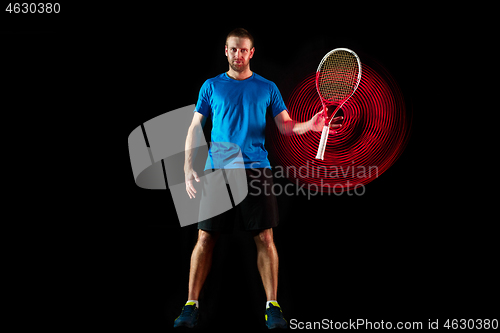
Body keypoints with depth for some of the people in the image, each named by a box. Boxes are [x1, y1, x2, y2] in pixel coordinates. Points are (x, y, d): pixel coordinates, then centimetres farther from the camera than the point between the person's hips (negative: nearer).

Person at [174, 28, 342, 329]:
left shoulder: (267, 88, 10)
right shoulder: (211, 86, 10)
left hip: (256, 169, 0)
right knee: (205, 237, 0)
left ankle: (272, 306, 7)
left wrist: (311, 125, -14)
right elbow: (195, 128, 9)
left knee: (265, 237, -3)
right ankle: (191, 305, 10)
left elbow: (286, 126, 6)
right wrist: (189, 168, -2)